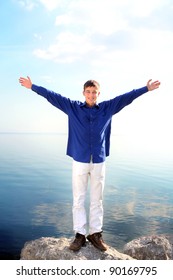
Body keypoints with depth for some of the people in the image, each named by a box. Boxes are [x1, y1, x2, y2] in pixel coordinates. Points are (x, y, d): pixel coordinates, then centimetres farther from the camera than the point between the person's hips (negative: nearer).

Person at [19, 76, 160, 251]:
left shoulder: (107, 108, 7)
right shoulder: (73, 107, 5)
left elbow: (126, 97, 10)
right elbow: (52, 96, 6)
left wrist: (146, 89, 12)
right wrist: (33, 87, 6)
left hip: (99, 162, 1)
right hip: (79, 161, -1)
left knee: (97, 200, 8)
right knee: (78, 200, 4)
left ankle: (95, 234, 20)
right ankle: (80, 234, 15)